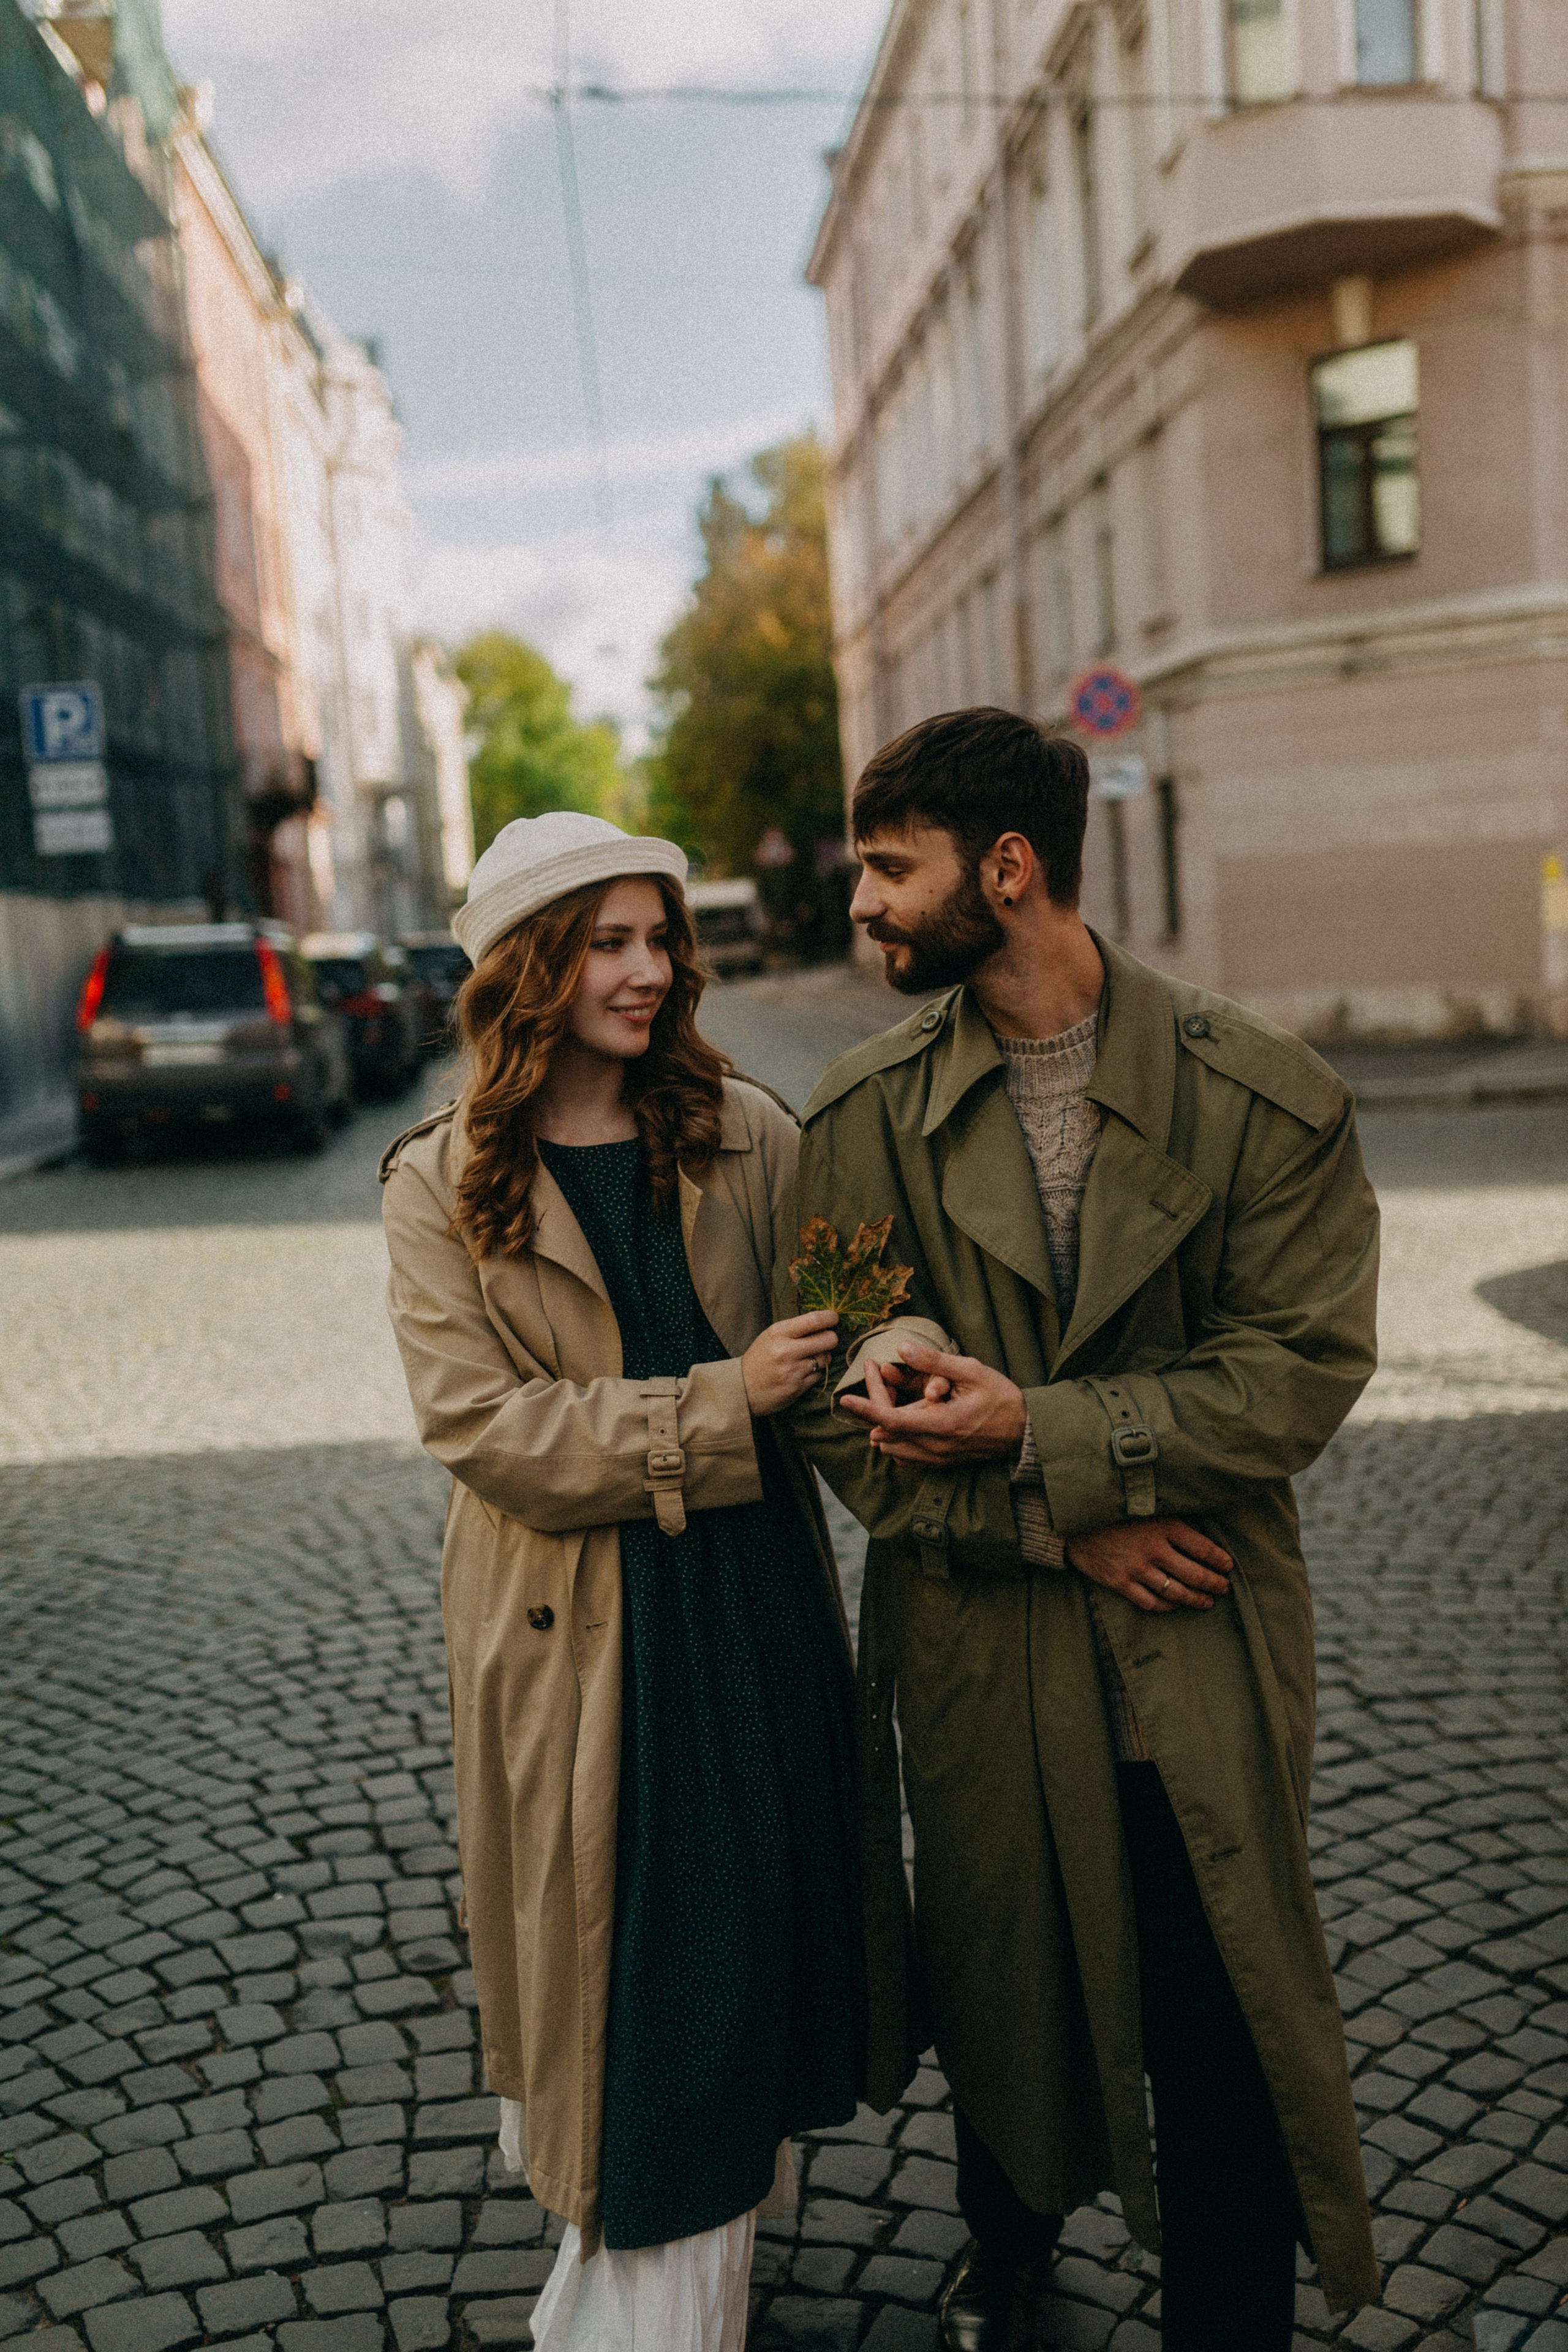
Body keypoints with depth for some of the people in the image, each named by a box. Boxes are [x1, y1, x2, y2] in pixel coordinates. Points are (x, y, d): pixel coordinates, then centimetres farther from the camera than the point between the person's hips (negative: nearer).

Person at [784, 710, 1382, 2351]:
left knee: (1220, 2029, 6)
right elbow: (838, 1408, -4)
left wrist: (1040, 1433, -21)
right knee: (999, 1985, 21)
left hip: (1197, 1658, -2)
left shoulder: (1263, 1096, -9)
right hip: (976, 1647, 2)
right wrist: (1056, 1525, -15)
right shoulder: (863, 1117, -4)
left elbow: (1299, 1371, -13)